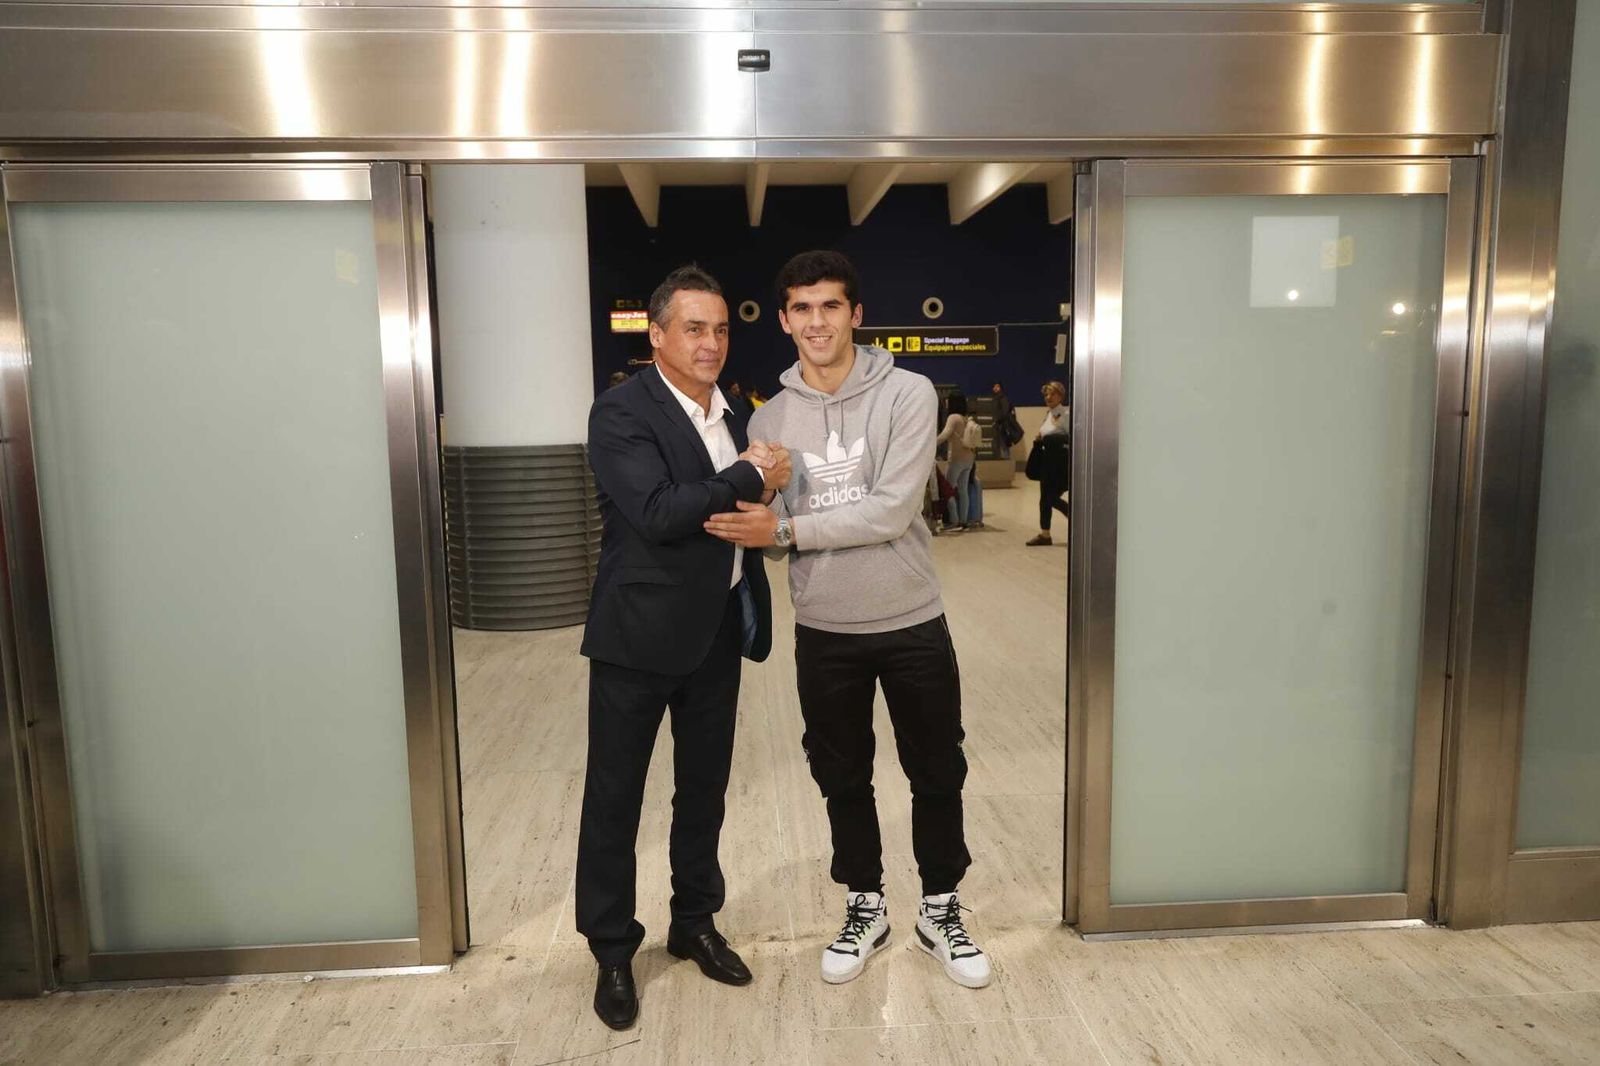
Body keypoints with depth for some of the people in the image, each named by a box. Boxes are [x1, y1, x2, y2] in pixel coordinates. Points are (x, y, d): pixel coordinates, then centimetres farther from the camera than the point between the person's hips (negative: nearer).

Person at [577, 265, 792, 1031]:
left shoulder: (731, 413, 10)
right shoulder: (620, 411, -13)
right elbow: (659, 512, -25)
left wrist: (765, 489, -1)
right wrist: (750, 478, -18)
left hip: (717, 629, 7)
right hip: (640, 631, -6)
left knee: (704, 786, 17)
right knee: (615, 794, 7)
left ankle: (694, 923, 36)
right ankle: (612, 952, 25)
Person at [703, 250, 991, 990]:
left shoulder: (908, 394, -10)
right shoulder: (770, 419, 1)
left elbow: (892, 511, -20)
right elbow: (766, 529, 4)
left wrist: (788, 528, -22)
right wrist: (759, 528, -18)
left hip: (912, 624, -2)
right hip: (823, 633, 3)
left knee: (937, 774, 12)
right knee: (843, 779, 16)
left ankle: (940, 912, 34)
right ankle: (865, 908, 38)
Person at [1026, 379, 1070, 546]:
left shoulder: (1066, 414, -13)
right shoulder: (1048, 413, 12)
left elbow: (1072, 437, -18)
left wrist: (1049, 439, -23)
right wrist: (1040, 439, 3)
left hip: (1061, 460, -8)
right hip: (1047, 459, 8)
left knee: (1052, 497, -5)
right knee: (1045, 498, 8)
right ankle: (1045, 534, 15)